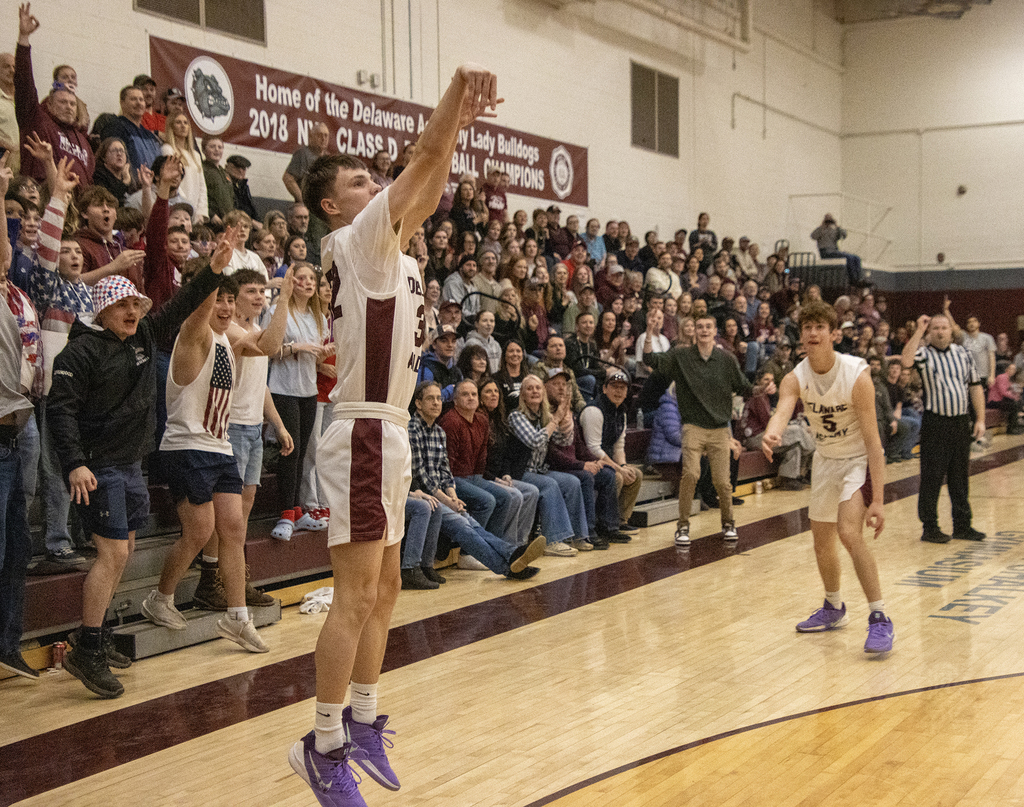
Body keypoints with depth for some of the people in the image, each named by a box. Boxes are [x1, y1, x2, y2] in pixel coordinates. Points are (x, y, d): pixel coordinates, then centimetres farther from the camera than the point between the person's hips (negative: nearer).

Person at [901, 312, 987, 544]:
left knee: (960, 477, 11)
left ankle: (962, 525, 20)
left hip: (962, 422, 4)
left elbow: (975, 386, 13)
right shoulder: (924, 354, -3)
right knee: (932, 478, -2)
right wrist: (919, 331, -20)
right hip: (935, 423, -4)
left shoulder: (962, 353, 11)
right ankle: (930, 528, 6)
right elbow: (906, 360, -27)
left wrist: (980, 419, 6)